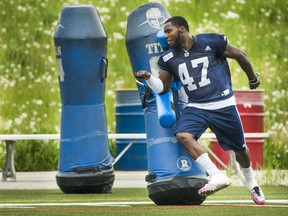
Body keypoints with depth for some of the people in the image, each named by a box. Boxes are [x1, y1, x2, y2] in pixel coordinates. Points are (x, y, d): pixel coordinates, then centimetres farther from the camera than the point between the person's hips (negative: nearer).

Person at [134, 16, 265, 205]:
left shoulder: (210, 42, -10)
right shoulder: (169, 58, 2)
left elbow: (239, 56, 2)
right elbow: (163, 87, 10)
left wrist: (253, 79, 14)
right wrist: (149, 78, -11)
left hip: (223, 105, -3)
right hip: (196, 107, 3)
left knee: (239, 147, 9)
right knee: (183, 135, -26)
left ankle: (250, 181, 39)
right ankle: (217, 176, -25)